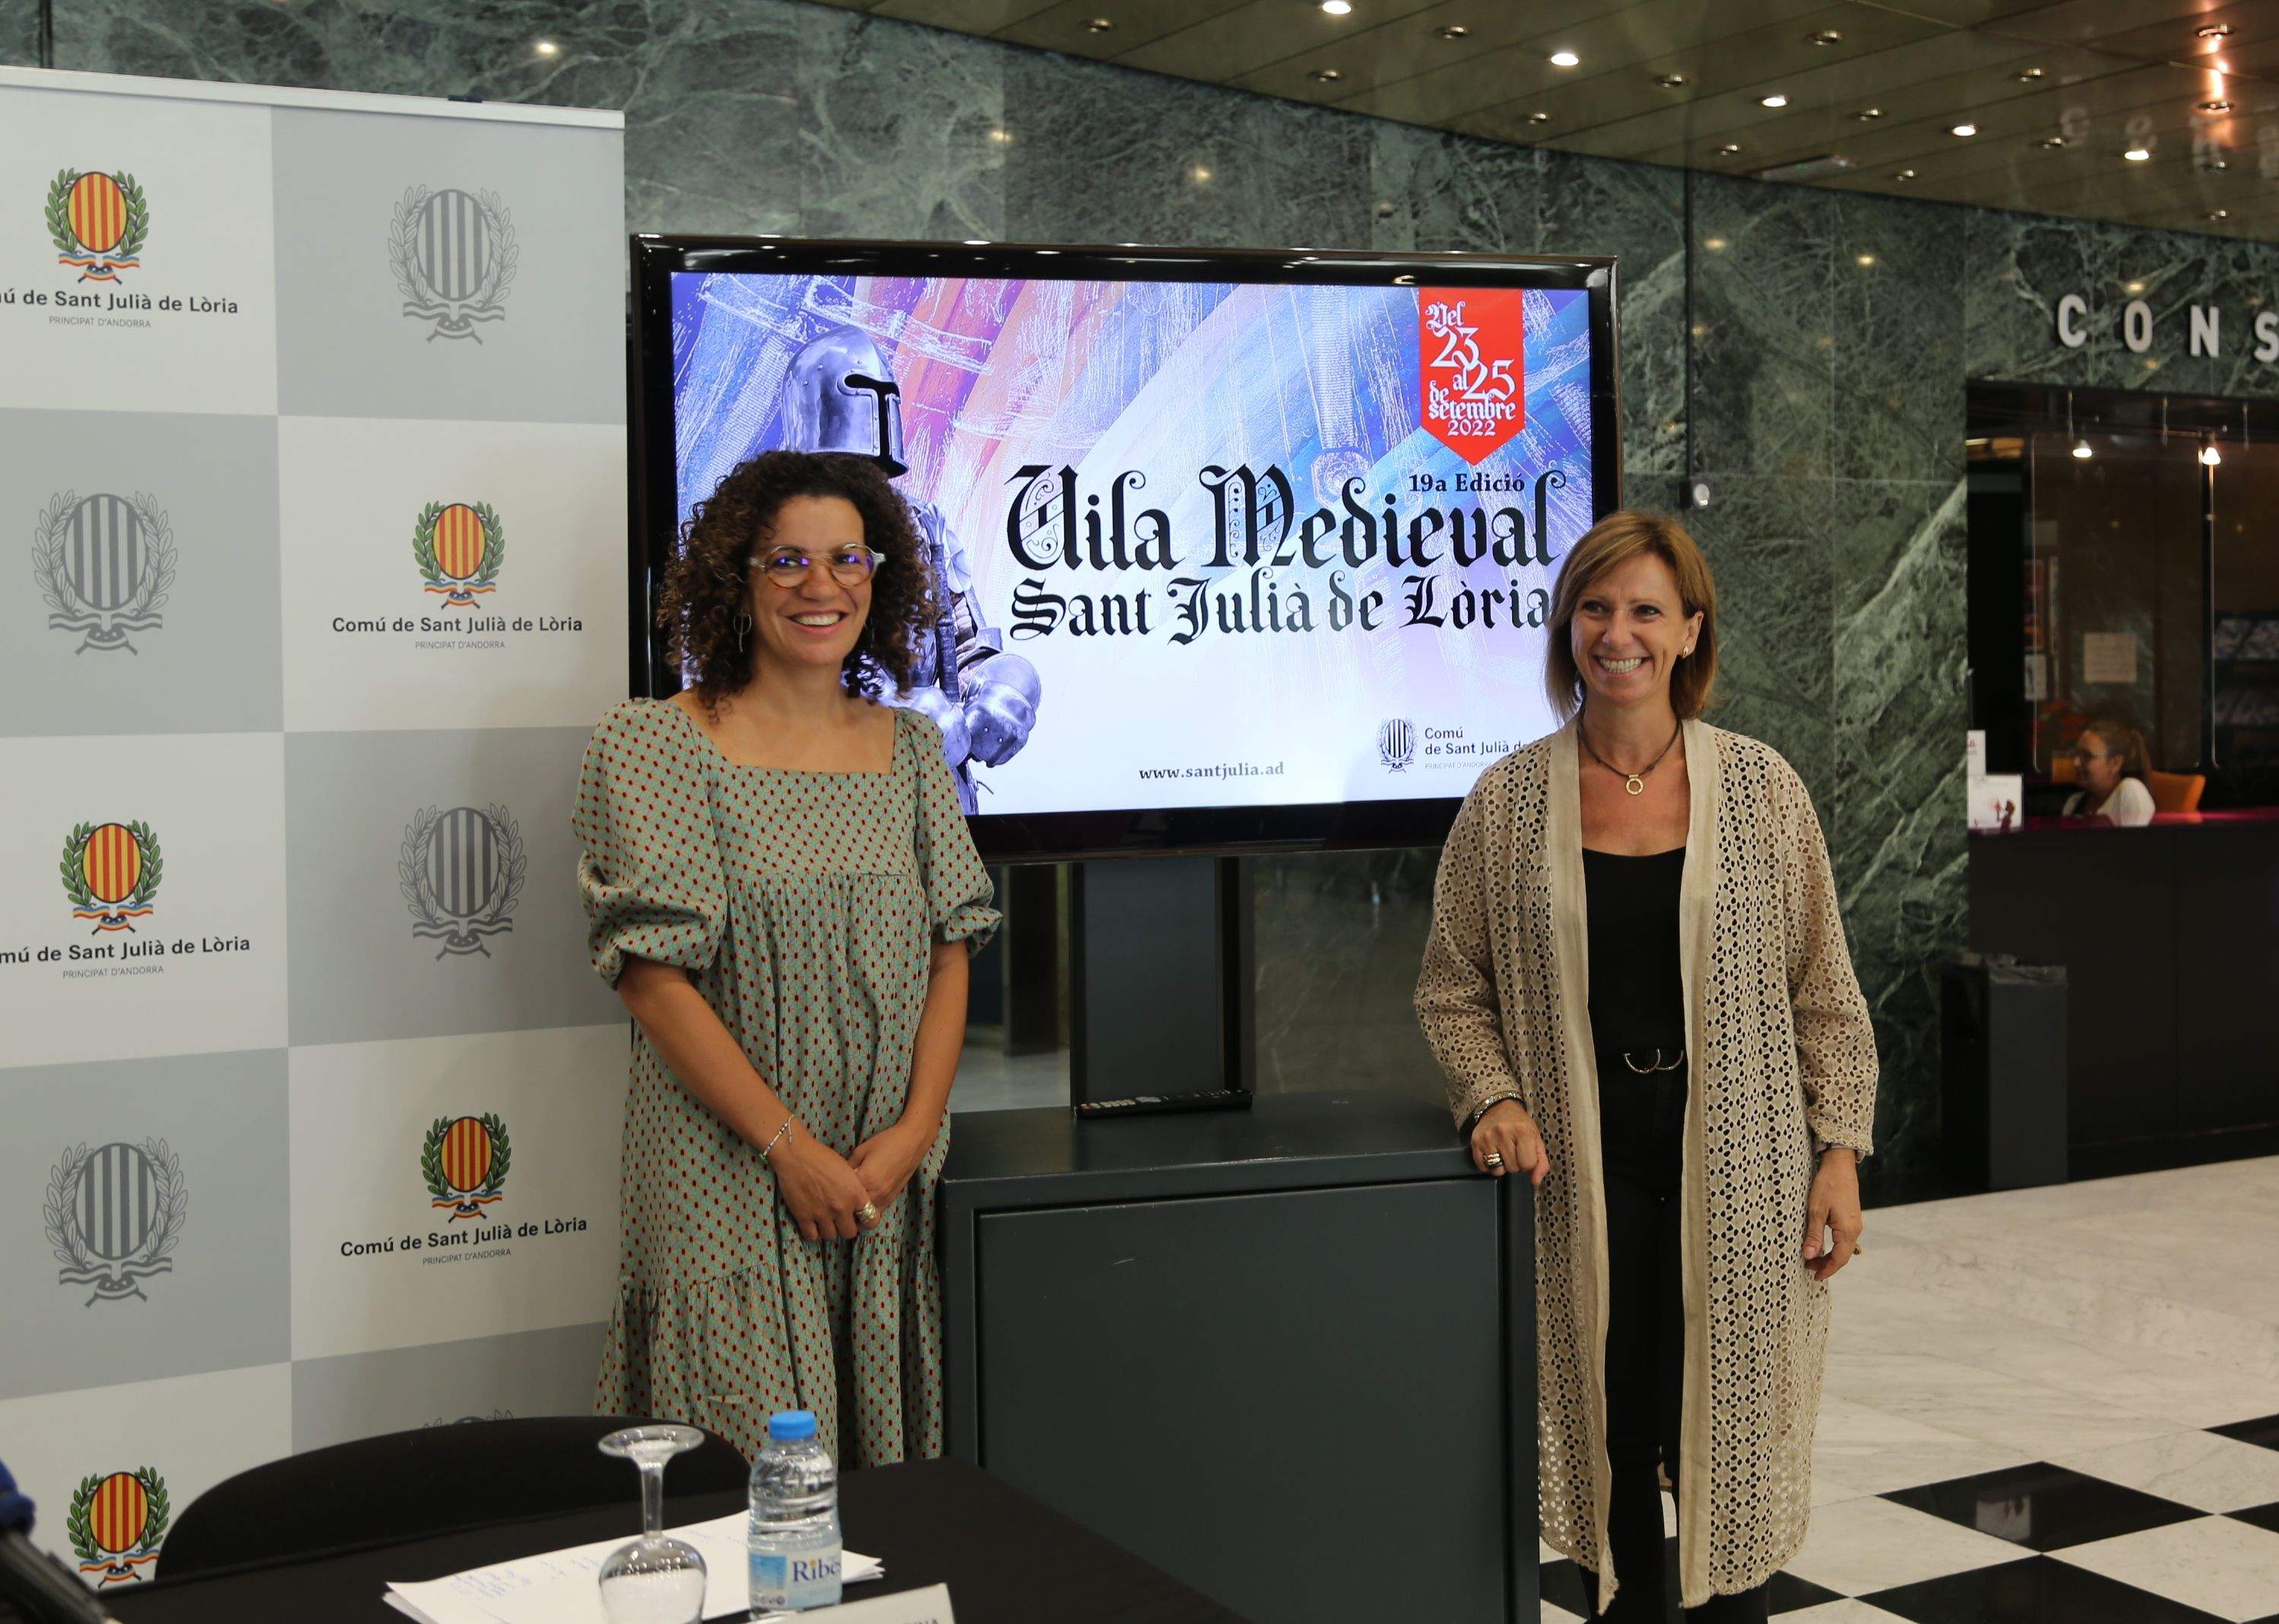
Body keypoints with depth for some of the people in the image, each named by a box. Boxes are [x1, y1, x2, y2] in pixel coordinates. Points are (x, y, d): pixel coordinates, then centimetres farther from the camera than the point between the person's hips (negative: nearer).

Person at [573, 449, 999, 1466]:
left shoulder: (910, 747, 11)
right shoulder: (653, 745, -4)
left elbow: (950, 951, 8)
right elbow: (651, 976, -10)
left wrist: (915, 1129, -5)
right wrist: (791, 1146, -14)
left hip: (890, 1172, 4)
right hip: (726, 1181, -4)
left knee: (882, 1446, 8)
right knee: (752, 1476, -4)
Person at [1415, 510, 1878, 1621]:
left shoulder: (1759, 789, 1)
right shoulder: (1506, 804, 1)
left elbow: (1823, 990, 4)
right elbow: (1453, 988, 7)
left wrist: (1839, 1151, 0)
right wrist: (1492, 1098, -9)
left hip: (1735, 1171, 0)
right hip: (1580, 1171, 0)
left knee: (1723, 1436, 5)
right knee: (1610, 1437, 8)